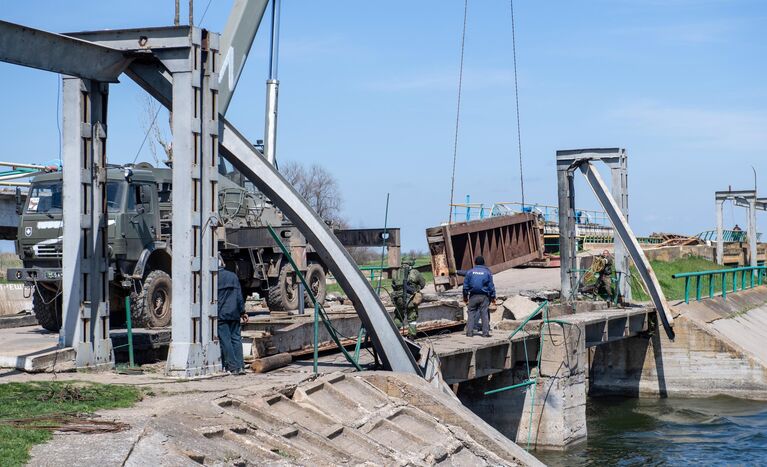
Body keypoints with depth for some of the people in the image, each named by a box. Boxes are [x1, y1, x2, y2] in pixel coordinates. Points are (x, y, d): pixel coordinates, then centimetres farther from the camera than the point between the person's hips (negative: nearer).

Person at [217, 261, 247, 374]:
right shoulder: (233, 276, 11)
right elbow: (239, 296, 10)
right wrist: (242, 312, 14)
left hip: (221, 314, -5)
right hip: (234, 314, 5)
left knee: (225, 340, -2)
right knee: (236, 338, 7)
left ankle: (233, 366, -4)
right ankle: (240, 366, 2)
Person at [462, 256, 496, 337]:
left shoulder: (470, 272, 2)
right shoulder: (487, 272, 1)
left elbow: (465, 286, 4)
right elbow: (491, 286, 2)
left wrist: (465, 297, 12)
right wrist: (493, 297, 8)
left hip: (473, 296, 1)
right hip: (484, 296, 0)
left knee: (471, 313, 6)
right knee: (485, 314, 2)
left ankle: (469, 332, 1)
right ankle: (485, 332, -1)